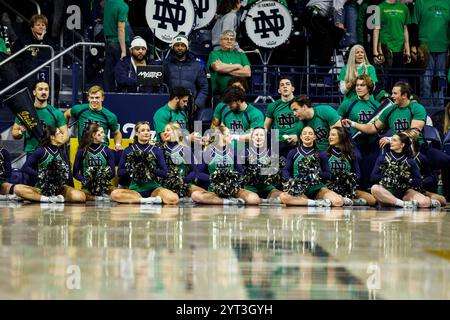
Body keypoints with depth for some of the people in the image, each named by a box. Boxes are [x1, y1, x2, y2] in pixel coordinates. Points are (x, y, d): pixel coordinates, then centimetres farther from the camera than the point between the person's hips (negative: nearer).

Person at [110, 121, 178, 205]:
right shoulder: (128, 151, 8)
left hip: (153, 187, -1)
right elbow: (119, 172, 7)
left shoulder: (156, 150, 7)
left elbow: (164, 173, 2)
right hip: (135, 188, 1)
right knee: (114, 194, -32)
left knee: (173, 199, -31)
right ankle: (152, 200, -24)